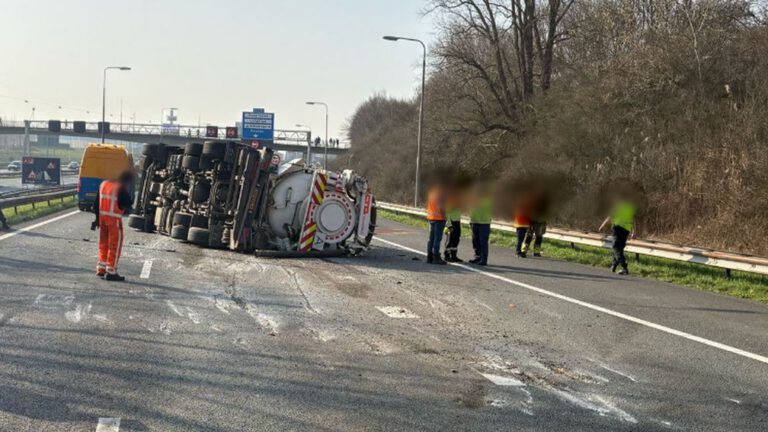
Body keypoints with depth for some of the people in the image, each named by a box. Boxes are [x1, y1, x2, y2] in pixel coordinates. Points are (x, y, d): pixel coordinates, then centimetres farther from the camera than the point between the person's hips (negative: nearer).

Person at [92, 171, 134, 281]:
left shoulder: (104, 184, 11)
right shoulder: (122, 188, -12)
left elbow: (96, 203, 14)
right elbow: (126, 204, -13)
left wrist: (97, 217, 20)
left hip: (102, 216, 7)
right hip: (114, 219, -7)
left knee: (103, 243, 18)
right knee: (115, 245, 0)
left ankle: (101, 269, 23)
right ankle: (111, 272, 0)